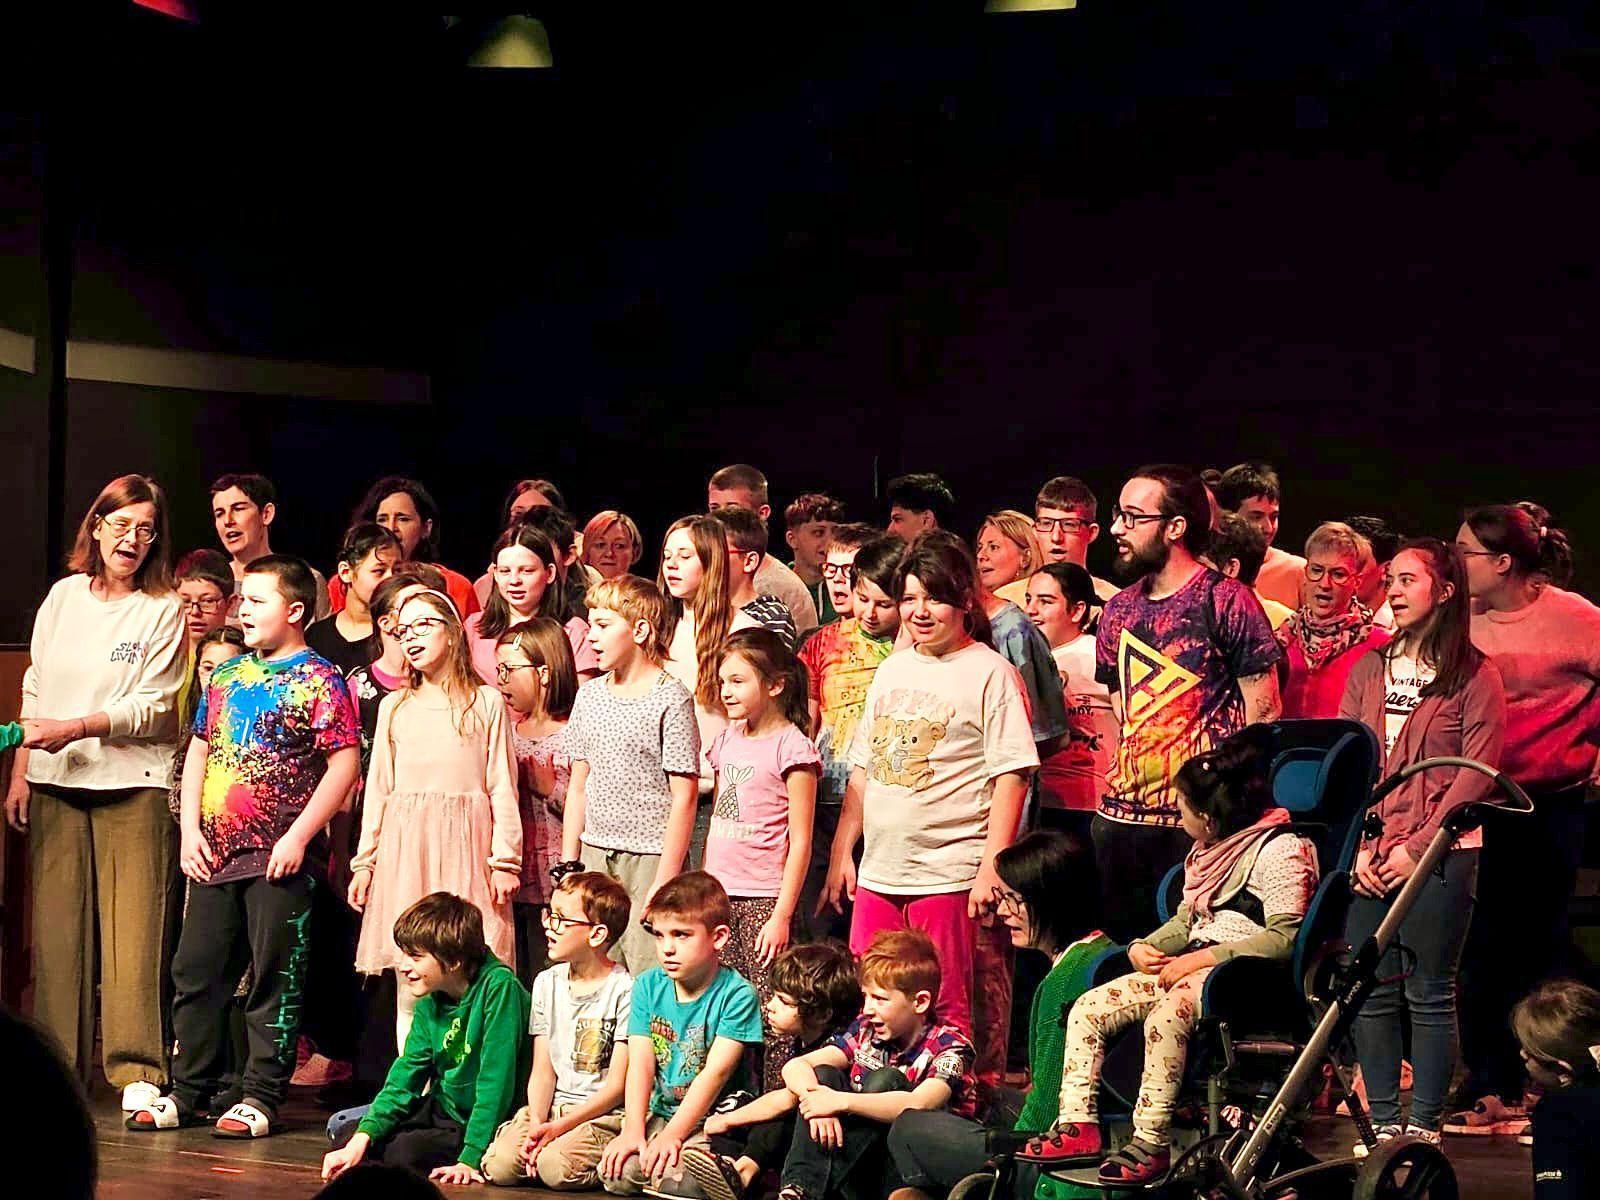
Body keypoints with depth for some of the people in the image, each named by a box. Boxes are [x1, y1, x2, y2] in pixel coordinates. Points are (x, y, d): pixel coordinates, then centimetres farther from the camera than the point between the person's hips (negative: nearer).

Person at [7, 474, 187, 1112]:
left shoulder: (163, 611, -1)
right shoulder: (64, 597, 12)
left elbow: (152, 707, -6)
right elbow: (34, 692, 16)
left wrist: (76, 729, -15)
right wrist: (20, 773, 10)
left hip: (132, 784, -4)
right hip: (54, 783, 4)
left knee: (134, 927, -10)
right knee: (57, 927, 2)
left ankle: (138, 1073, -13)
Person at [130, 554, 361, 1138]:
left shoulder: (318, 680, -6)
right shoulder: (226, 673, 13)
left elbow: (345, 763, -12)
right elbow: (199, 749, 18)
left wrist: (298, 836, -16)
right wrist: (191, 828, 7)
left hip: (281, 858, -7)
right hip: (216, 854, 7)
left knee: (275, 979, 0)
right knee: (195, 971, 9)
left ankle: (260, 1095, 6)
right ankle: (190, 1090, 18)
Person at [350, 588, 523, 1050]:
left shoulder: (486, 704, 5)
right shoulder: (395, 707, 14)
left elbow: (502, 786, 3)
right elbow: (378, 787, 15)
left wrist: (505, 859, -3)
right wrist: (365, 859, 11)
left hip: (465, 845, -3)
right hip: (405, 846, 3)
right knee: (410, 985, 1)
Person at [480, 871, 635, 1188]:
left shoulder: (624, 990, -9)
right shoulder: (547, 983, 12)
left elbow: (617, 1086, -10)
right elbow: (543, 1070, 9)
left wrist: (560, 1126, -17)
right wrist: (536, 1123, -10)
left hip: (604, 1113, -5)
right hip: (552, 1108, 5)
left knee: (555, 1166, -31)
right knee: (499, 1165, -21)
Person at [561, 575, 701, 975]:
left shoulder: (670, 699, -8)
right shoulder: (589, 695, 11)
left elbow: (684, 797, -11)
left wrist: (665, 881, -14)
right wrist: (569, 863, 12)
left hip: (650, 856, -6)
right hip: (596, 854, 6)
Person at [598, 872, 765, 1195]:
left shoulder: (737, 995, -11)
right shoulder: (648, 986, 4)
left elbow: (716, 1072, -17)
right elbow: (641, 1064, -4)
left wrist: (672, 1135, -24)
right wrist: (634, 1131, -18)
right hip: (659, 1114, 4)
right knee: (617, 1175, -20)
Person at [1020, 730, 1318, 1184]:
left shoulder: (1279, 849, -8)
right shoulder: (1207, 852, 24)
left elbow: (1284, 937, -18)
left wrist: (1201, 959, -19)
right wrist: (1143, 949, 9)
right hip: (1193, 967, 10)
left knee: (1168, 1010, -39)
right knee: (1087, 1008, -7)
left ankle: (1151, 1143, -40)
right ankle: (1077, 1125, -12)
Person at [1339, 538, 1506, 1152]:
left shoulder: (1475, 675, -2)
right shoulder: (1369, 669, 12)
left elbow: (1476, 774, -7)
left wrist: (1418, 848, -12)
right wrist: (1359, 847, -2)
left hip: (1441, 854, -4)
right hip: (1371, 858, 4)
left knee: (1429, 994, -3)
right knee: (1372, 992, 2)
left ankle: (1425, 1126, 3)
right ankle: (1383, 1122, 9)